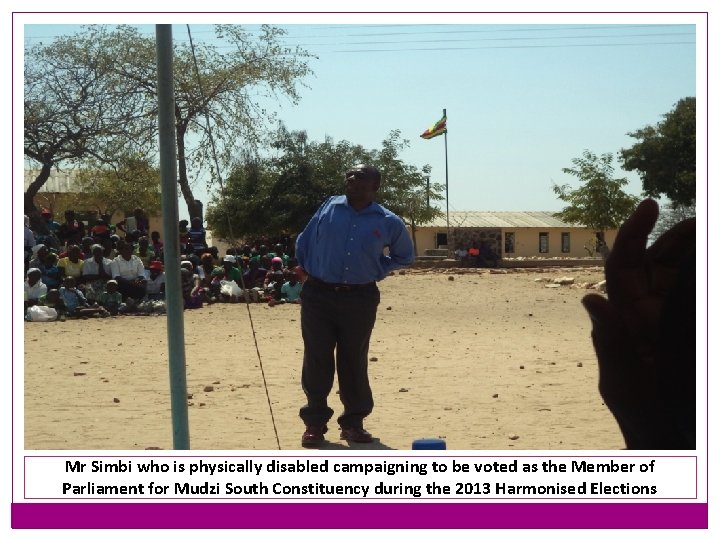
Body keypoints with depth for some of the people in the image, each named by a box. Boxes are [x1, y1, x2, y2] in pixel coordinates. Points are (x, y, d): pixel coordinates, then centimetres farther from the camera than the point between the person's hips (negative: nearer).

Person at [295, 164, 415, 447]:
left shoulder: (388, 222, 3)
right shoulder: (329, 207, 5)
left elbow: (404, 256, 19)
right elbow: (303, 242, 14)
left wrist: (377, 271, 9)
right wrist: (308, 270, 8)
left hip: (361, 298, 0)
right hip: (318, 296, 0)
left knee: (354, 362, 5)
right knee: (317, 360, 0)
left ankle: (353, 422, 18)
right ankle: (314, 423, 9)